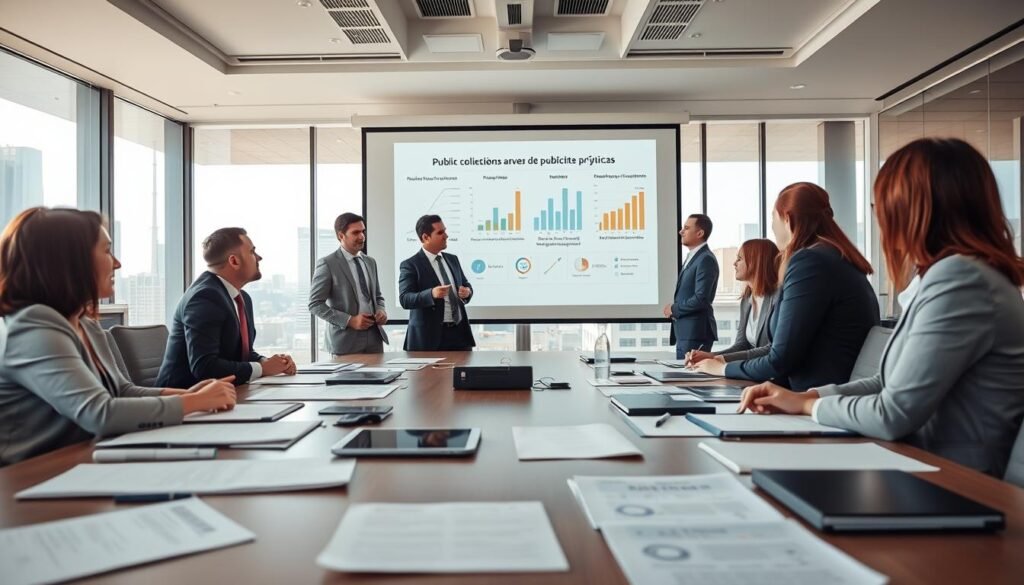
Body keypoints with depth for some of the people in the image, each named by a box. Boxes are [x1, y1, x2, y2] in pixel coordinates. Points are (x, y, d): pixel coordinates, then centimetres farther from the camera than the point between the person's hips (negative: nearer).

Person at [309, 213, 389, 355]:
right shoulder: (327, 264, -6)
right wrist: (349, 320, -16)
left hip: (374, 336, 5)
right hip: (347, 340, -5)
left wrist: (380, 311, -1)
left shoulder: (370, 262, 13)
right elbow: (315, 305, -9)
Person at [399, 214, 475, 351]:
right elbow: (404, 299, -15)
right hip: (430, 336, -5)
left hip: (460, 332, 6)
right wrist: (431, 294, -32)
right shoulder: (410, 265, -6)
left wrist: (467, 291, -3)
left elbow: (466, 284, 21)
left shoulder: (452, 259, 14)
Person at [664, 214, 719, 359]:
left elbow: (701, 298, -22)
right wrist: (675, 309, 1)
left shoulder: (706, 259, -14)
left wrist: (674, 309, -9)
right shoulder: (691, 257, 17)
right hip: (685, 331, 9)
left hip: (696, 332, -9)